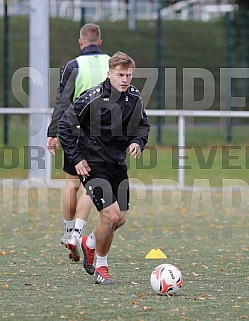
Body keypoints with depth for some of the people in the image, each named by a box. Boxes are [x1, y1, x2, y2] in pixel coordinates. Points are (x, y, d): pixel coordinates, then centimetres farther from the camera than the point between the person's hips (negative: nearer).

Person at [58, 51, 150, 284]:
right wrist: (76, 158, -12)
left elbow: (143, 125, 18)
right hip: (93, 166, -6)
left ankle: (90, 244, 38)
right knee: (110, 215, -16)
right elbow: (65, 125, -10)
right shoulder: (93, 98, -18)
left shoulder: (134, 98, -1)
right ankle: (101, 266, 5)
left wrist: (137, 142, -4)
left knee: (120, 218, 7)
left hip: (118, 165, 6)